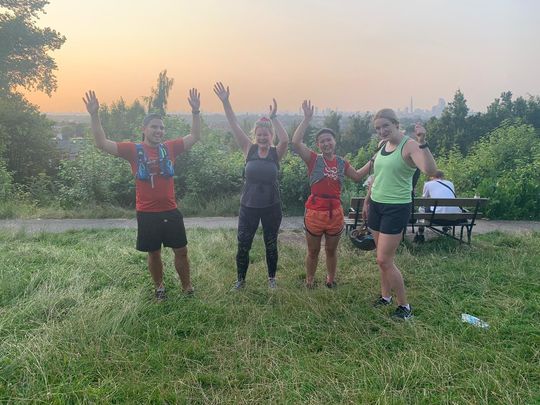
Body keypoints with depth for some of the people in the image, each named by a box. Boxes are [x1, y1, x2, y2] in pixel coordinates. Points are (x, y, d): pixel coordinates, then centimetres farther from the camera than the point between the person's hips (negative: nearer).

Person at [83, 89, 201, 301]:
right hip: (147, 214, -1)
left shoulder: (170, 147, 1)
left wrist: (196, 112, -6)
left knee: (181, 250, 10)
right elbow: (102, 143, -9)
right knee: (154, 254, 13)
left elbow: (194, 136, 4)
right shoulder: (133, 150, -4)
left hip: (171, 212, 2)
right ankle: (159, 287, 33)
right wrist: (94, 115, -18)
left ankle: (187, 287, 28)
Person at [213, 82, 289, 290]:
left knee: (271, 245, 13)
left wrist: (273, 117, -30)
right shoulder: (249, 149, -2)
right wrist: (225, 103, -19)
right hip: (248, 206, 1)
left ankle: (271, 278, 32)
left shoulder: (276, 153, -5)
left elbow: (285, 140, -26)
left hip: (271, 206, -1)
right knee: (243, 246, 6)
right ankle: (240, 279, 26)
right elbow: (235, 127, -10)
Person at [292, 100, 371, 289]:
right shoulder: (313, 159, -7)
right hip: (315, 212, -3)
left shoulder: (342, 163, 6)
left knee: (331, 250, 18)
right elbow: (296, 142, -21)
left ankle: (331, 279, 38)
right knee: (313, 251, 13)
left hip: (335, 212, 3)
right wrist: (307, 119, -21)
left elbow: (357, 176, 21)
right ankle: (309, 280, 31)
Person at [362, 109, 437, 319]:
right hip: (376, 205, 7)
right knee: (384, 257, 15)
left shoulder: (409, 146, -15)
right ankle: (385, 296, 31)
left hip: (397, 208, -7)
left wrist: (423, 143, -42)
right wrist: (367, 201, 24)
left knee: (384, 260, -5)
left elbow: (431, 171, -32)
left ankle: (404, 306, 11)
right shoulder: (382, 145, 8)